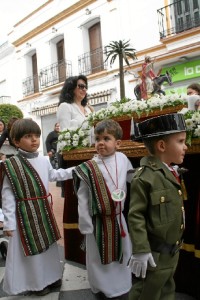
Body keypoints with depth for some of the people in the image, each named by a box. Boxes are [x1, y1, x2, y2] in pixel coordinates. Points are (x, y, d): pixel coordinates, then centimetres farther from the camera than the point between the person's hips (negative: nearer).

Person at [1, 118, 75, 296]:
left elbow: (54, 175, 21)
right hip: (26, 214, -6)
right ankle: (36, 282, 31)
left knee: (49, 244, 19)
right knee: (31, 248, 8)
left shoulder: (44, 161, 0)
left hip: (45, 211, 6)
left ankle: (51, 276, 41)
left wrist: (74, 171, 17)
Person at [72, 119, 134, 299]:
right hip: (99, 221, -3)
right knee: (99, 257, 14)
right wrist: (85, 225, -7)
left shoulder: (123, 159, -8)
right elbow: (82, 199, -9)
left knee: (121, 254, 21)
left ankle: (122, 285, 46)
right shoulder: (88, 168, -15)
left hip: (119, 218, 3)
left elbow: (132, 180, 10)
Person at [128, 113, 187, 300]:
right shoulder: (145, 177, -24)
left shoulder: (171, 173, 5)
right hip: (153, 254, -8)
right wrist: (140, 250, -21)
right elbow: (135, 216, -23)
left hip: (172, 252, 8)